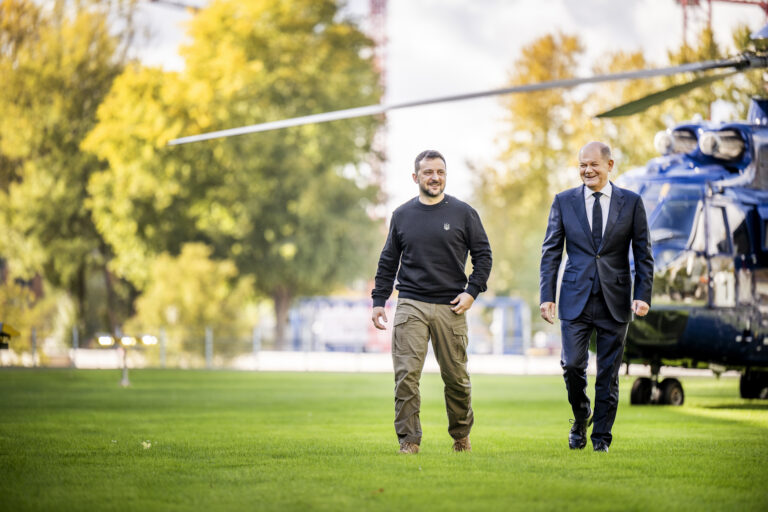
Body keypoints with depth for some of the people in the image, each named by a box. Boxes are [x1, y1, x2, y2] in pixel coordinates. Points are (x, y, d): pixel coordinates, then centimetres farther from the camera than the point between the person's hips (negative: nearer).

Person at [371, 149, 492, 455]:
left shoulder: (464, 213, 5)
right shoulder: (402, 215, 10)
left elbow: (483, 255, 7)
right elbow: (388, 262, 16)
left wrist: (472, 291, -5)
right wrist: (379, 300, 9)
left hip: (451, 307, -1)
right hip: (410, 306, 1)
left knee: (456, 377, 5)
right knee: (406, 375, -9)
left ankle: (461, 435, 25)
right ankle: (409, 439, -4)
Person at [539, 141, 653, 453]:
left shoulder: (631, 203, 3)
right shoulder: (564, 202, 5)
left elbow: (643, 254, 5)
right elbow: (551, 252, 7)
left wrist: (643, 296, -6)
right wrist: (546, 296, -1)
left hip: (614, 300, 0)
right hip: (576, 299, 0)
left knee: (608, 372, 3)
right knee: (572, 364, -9)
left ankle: (601, 436, 15)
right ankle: (581, 418, 18)